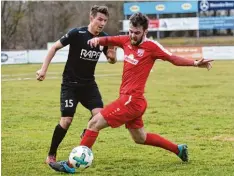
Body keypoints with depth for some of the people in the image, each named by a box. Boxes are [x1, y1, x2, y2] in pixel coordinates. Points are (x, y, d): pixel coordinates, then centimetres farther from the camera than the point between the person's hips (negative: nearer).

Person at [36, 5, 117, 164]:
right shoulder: (77, 33, -17)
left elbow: (111, 60, 12)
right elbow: (55, 47, -7)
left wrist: (112, 57, -13)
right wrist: (44, 69, -12)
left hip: (89, 83, 4)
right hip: (70, 83, -4)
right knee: (67, 120, -11)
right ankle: (51, 155, 7)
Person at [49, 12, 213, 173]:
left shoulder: (151, 46, -11)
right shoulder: (127, 40, 7)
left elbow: (174, 58, -10)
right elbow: (108, 40, 18)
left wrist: (195, 63, -23)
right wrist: (97, 39, -4)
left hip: (131, 100, -9)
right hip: (130, 100, 9)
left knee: (94, 123, -10)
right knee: (140, 138, 25)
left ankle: (71, 165, -5)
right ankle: (178, 149, 38)